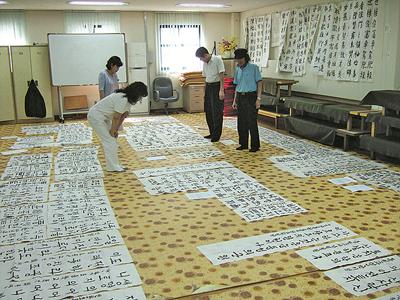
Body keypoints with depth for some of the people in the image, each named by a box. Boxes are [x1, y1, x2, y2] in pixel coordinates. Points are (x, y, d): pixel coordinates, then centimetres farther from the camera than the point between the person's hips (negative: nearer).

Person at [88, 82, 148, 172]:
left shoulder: (129, 99, 0)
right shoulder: (122, 99, -30)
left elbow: (123, 116, 3)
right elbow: (116, 118, -23)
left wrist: (115, 130, 2)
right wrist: (112, 131, -12)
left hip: (104, 117, 10)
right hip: (96, 116, -10)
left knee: (112, 141, 11)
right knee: (109, 141, -8)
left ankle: (115, 164, 18)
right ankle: (112, 167, -1)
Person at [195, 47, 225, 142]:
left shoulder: (217, 59, -11)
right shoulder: (204, 63, 10)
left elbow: (221, 75, -15)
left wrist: (221, 90, -20)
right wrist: (205, 92, 17)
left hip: (216, 86, -8)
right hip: (208, 87, 8)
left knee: (217, 112, -4)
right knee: (208, 112, 10)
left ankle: (216, 135, 4)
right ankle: (212, 133, 22)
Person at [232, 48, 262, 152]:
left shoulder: (253, 68, -4)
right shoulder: (238, 69, 12)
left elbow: (259, 83, -6)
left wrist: (258, 98, -14)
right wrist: (235, 100, 14)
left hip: (251, 97, -6)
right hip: (240, 98, 6)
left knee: (252, 122, -6)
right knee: (241, 122, 7)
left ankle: (255, 145, 3)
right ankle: (243, 144, 18)